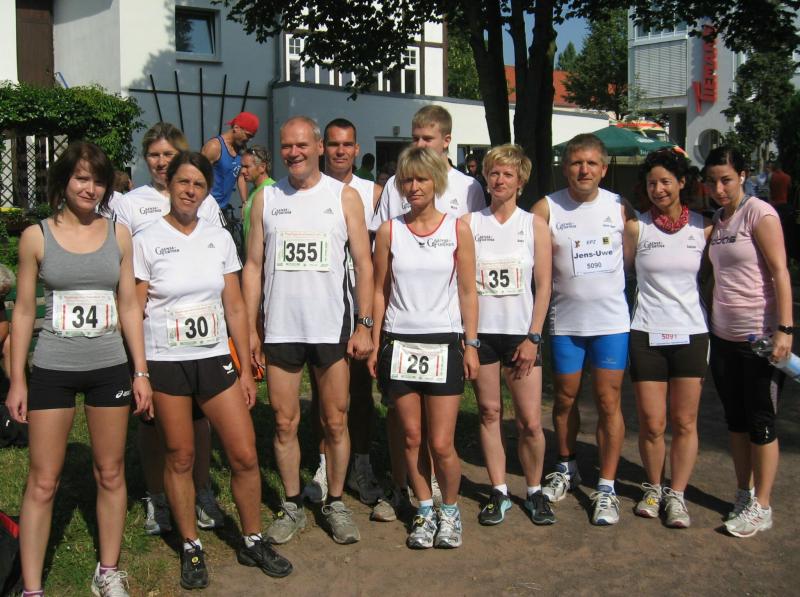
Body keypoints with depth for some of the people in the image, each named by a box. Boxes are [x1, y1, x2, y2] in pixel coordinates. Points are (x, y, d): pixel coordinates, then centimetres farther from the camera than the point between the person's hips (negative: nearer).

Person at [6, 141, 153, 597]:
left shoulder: (118, 234, 4)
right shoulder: (37, 237, -1)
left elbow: (129, 307, 7)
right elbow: (24, 311, 2)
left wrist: (141, 372, 3)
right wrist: (17, 380, -1)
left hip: (110, 369, 2)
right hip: (52, 370, -2)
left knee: (111, 474, 9)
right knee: (43, 483, 1)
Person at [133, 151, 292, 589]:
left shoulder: (219, 239, 6)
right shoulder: (146, 242, -3)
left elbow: (235, 308, 8)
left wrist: (246, 369, 6)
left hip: (215, 360, 3)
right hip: (165, 364, -2)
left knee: (245, 455, 1)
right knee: (180, 458, 6)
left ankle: (252, 541, 20)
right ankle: (191, 548, 24)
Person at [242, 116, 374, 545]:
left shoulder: (344, 196, 2)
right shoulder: (266, 199, 6)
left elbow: (363, 264, 1)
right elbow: (253, 265, 7)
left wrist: (364, 325, -6)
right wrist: (249, 329, 1)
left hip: (332, 328, -1)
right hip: (279, 329, 2)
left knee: (335, 422, 6)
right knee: (285, 423, 8)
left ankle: (335, 503, 22)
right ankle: (292, 506, 22)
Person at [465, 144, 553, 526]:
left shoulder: (535, 225, 4)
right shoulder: (469, 223, 5)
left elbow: (544, 285, 2)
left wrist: (533, 337, -5)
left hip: (522, 334, -1)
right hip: (480, 332, 1)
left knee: (530, 421, -2)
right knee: (490, 413, 6)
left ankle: (535, 491, 17)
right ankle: (499, 492, 18)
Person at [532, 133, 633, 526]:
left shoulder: (619, 206, 0)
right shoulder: (547, 209, -5)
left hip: (611, 320, 0)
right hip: (565, 320, 0)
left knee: (609, 403, 0)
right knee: (565, 399, 14)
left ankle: (606, 488, 11)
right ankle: (566, 469, 36)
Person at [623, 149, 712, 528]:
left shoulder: (704, 227, 4)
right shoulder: (635, 227, 0)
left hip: (691, 334, 1)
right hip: (647, 335, -1)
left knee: (684, 423, 4)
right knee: (652, 423, 3)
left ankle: (676, 495, 17)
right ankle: (653, 488, 23)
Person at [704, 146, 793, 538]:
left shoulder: (759, 213, -9)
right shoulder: (715, 221, 11)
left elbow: (780, 273, -14)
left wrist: (784, 329, -20)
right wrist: (709, 325, 9)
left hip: (760, 336, -7)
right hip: (723, 336, 7)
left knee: (761, 422, 1)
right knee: (735, 419, 14)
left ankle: (761, 506, 11)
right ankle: (744, 494, 26)